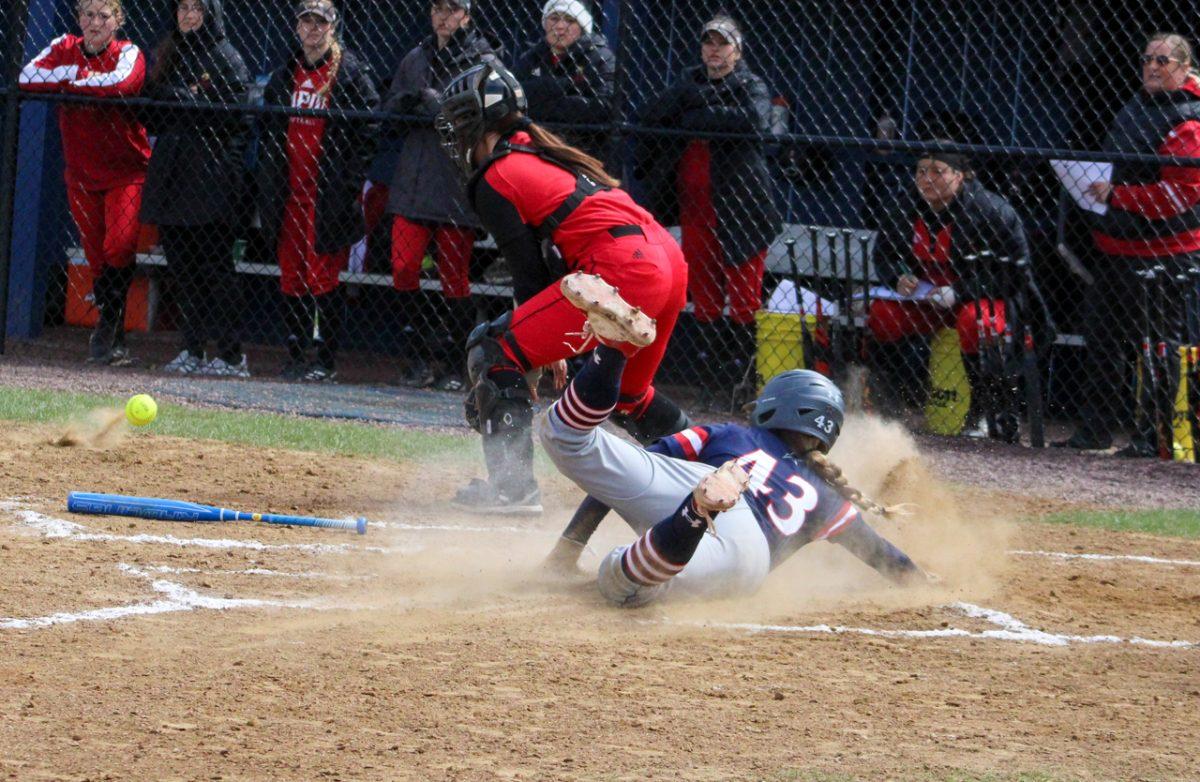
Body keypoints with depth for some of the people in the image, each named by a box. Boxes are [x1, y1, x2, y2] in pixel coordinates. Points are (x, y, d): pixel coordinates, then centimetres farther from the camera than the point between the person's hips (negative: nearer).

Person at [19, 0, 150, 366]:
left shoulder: (128, 54, -6)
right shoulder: (65, 49, 4)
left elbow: (122, 82, -28)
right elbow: (28, 76, -11)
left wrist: (70, 85, -17)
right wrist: (77, 73, -19)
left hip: (127, 171, -3)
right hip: (82, 174, 3)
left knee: (119, 246, -19)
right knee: (97, 258, 5)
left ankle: (108, 324, -7)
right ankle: (113, 341, 15)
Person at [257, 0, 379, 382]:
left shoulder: (351, 72, -1)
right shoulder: (284, 75, 16)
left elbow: (368, 128, -4)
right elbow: (268, 128, 22)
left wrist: (351, 178, -12)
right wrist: (267, 179, 12)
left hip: (329, 191, -6)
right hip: (288, 190, 6)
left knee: (323, 276, -7)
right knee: (291, 275, 6)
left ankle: (327, 360, -2)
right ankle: (296, 356, 12)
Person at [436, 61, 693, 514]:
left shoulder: (495, 179, 1)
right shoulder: (545, 152, 26)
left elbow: (529, 272, 1)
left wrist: (549, 346, 13)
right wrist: (554, 339, 26)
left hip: (622, 270, -9)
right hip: (671, 259, 9)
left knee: (495, 350, -2)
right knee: (626, 392, 29)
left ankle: (511, 484, -7)